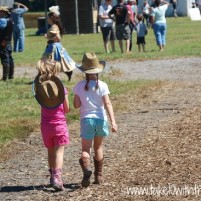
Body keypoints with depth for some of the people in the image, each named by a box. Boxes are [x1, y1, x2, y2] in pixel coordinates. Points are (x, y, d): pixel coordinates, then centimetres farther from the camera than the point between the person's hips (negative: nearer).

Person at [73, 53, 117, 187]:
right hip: (101, 119, 1)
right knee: (98, 147, 20)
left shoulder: (80, 86, -4)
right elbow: (107, 103, -13)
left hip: (87, 119, -1)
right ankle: (99, 175, 26)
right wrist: (113, 121, -17)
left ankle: (86, 167, -30)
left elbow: (76, 105, -1)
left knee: (85, 149, 2)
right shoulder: (102, 85, -6)